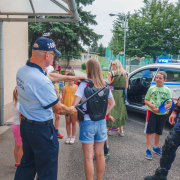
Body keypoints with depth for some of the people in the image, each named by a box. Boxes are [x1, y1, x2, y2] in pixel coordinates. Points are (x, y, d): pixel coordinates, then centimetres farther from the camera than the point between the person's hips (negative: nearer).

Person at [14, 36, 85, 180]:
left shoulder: (22, 70, -2)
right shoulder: (42, 82, -30)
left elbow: (49, 76, 13)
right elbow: (59, 109, -18)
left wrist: (70, 77, 16)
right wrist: (71, 110, 2)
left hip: (25, 124, 9)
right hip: (41, 129, -9)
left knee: (27, 164, 26)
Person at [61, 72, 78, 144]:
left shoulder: (77, 87, 0)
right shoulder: (65, 88, 1)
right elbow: (62, 98, 4)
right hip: (66, 107, 1)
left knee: (73, 122, 7)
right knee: (68, 122, 10)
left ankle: (73, 137, 19)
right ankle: (69, 136, 22)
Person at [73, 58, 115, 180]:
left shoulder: (84, 84, -13)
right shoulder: (105, 85, 2)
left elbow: (75, 104, -18)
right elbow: (112, 103, 11)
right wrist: (103, 114, 10)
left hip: (87, 123, -5)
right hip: (101, 123, 5)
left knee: (89, 157, 4)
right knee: (100, 154, 17)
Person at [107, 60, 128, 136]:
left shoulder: (111, 73, -10)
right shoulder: (125, 73, 1)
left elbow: (108, 84, -12)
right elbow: (126, 86, 4)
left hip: (113, 93, -4)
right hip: (121, 93, 4)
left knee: (111, 110, 7)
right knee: (120, 110, 15)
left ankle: (109, 129, 14)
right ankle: (121, 130, 19)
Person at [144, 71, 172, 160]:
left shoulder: (167, 90, -3)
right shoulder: (151, 88, -4)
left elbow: (169, 103, -3)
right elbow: (146, 100, 1)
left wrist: (159, 109, -16)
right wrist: (152, 106, -18)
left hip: (162, 114, 2)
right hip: (151, 113, -2)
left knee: (158, 132, 17)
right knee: (150, 131, -1)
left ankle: (156, 147, 35)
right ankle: (148, 150, 8)